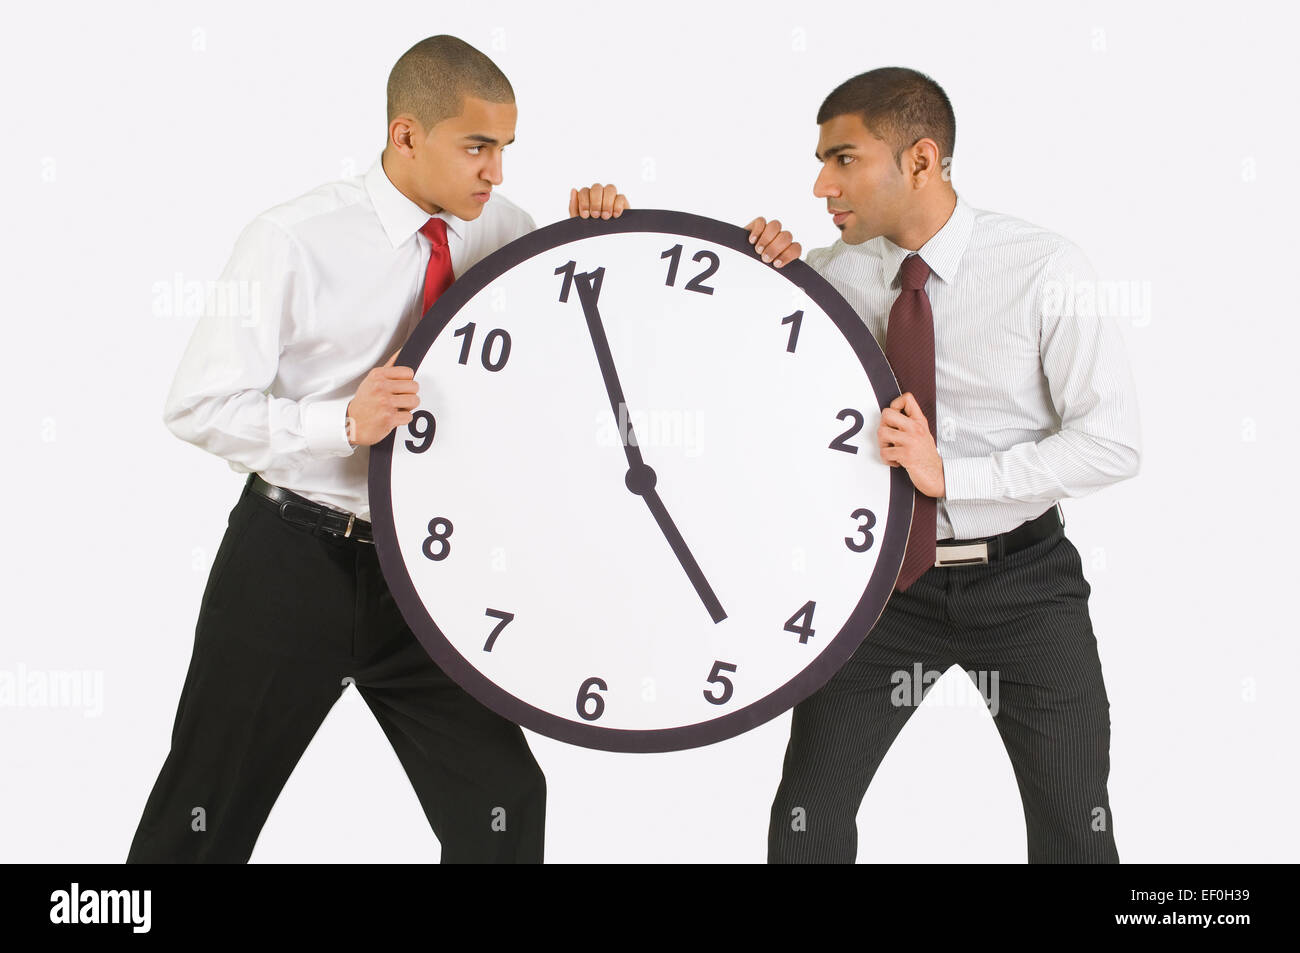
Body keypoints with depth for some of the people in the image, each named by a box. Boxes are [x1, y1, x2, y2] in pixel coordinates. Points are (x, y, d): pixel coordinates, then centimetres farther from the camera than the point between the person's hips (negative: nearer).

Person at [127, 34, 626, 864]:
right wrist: (345, 422, -28)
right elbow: (200, 407, -13)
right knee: (205, 822, 9)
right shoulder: (294, 241, -13)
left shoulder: (501, 230, -1)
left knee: (504, 808, 1)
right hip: (293, 559, -3)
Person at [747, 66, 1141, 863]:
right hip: (887, 573, 2)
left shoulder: (1045, 271, -13)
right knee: (808, 818, 0)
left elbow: (1113, 440, -16)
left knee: (1075, 825, 6)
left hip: (1022, 577, -2)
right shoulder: (833, 273, -4)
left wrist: (949, 475, -24)